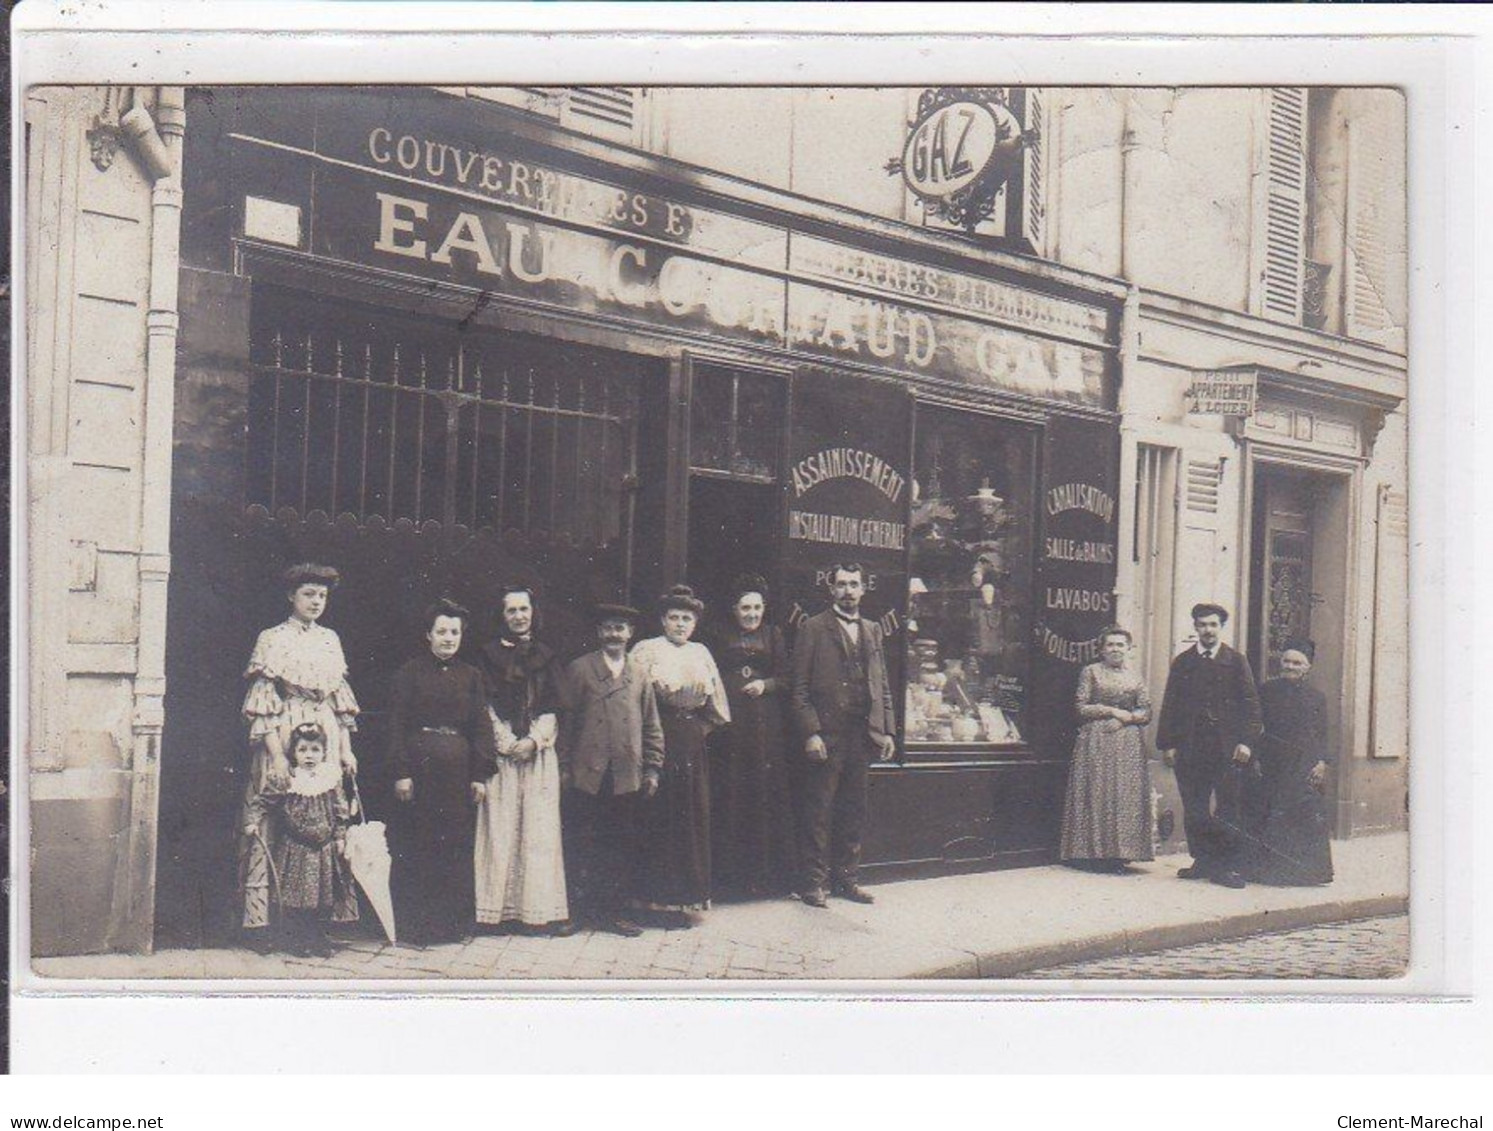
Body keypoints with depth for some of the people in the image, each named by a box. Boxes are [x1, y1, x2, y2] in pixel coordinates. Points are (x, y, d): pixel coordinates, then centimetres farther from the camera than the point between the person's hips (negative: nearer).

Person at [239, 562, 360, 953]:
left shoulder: (330, 640, 15)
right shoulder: (272, 639, 0)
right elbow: (263, 704, -5)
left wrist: (346, 748, 11)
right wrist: (277, 754, -14)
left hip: (326, 738, 5)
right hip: (283, 739, -5)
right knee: (272, 823, -7)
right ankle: (258, 918, -5)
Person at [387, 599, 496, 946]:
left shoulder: (470, 676, 10)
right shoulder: (410, 672, 1)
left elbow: (481, 727, 8)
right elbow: (397, 725, -2)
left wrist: (480, 775, 1)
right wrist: (401, 772, -10)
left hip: (458, 769, 3)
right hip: (420, 764, -3)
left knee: (456, 846, 6)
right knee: (417, 845, 1)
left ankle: (453, 922, 16)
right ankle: (414, 925, 9)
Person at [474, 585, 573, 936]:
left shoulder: (545, 655, 13)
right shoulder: (490, 655, 6)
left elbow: (552, 706, 8)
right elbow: (487, 706, 0)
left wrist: (535, 740, -7)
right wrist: (508, 743, -10)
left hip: (539, 751, 2)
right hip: (501, 750, -2)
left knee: (540, 828, -1)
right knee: (501, 828, -4)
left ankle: (542, 909, 1)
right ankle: (499, 908, 0)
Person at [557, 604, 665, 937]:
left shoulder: (640, 674, 10)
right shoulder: (579, 670, 2)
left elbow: (651, 726, 12)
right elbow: (565, 720, 2)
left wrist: (653, 769, 6)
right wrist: (563, 767, -2)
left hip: (628, 777, 2)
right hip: (587, 774, -2)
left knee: (624, 845, 5)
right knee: (582, 844, 3)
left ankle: (616, 909, 14)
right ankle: (582, 907, 14)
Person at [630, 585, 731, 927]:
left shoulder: (701, 653, 16)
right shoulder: (647, 650, -1)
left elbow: (715, 701, 19)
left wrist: (704, 726, 6)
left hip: (693, 745, 6)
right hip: (660, 741, -6)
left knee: (694, 817, 7)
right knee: (662, 818, -5)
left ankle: (685, 895, 16)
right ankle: (660, 899, 2)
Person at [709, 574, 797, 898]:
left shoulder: (773, 635, 12)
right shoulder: (723, 639, 14)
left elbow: (786, 678, 7)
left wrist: (766, 684, -12)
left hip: (766, 723, 0)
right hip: (731, 722, 0)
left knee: (767, 792, -2)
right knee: (731, 795, -2)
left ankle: (768, 872, 5)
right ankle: (733, 872, 4)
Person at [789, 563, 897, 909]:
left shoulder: (872, 630, 16)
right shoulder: (813, 628, -1)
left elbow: (883, 685, 17)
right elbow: (800, 688, -6)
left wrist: (888, 730, 8)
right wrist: (810, 733, -14)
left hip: (863, 735, 5)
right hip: (826, 735, -5)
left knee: (854, 810, 11)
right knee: (818, 811, -1)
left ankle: (847, 879, 20)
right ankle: (813, 882, 7)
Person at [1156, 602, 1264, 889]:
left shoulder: (1236, 661, 6)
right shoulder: (1182, 663, 11)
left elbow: (1250, 703, 2)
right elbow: (1170, 705, 9)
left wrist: (1246, 741, -8)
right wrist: (1167, 744, 2)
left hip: (1227, 748, -2)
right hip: (1190, 747, 2)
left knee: (1228, 809, -3)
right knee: (1194, 810, 5)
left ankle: (1227, 865, 2)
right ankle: (1203, 860, 15)